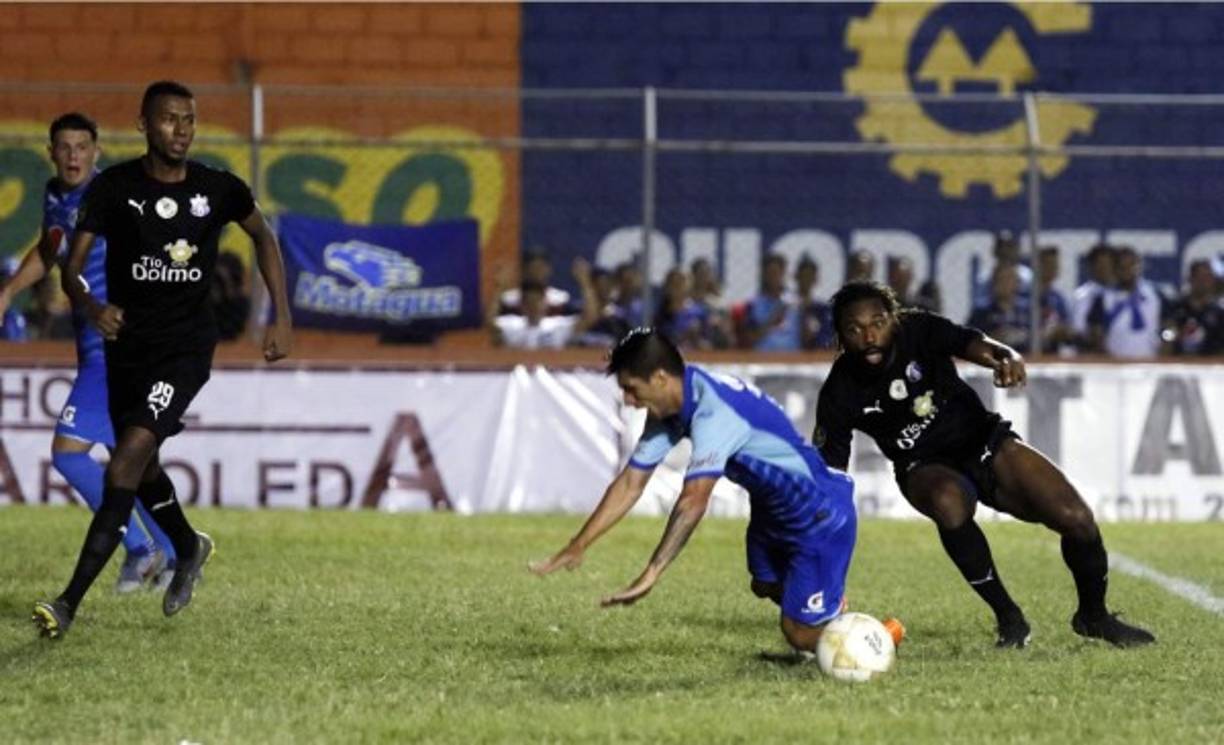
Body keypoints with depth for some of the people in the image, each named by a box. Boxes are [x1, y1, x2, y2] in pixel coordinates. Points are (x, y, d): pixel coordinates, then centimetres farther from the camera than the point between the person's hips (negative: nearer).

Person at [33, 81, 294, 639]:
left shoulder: (219, 190, -4)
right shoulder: (114, 188, -8)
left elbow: (263, 237, 16)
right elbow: (72, 268, -12)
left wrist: (282, 319, 10)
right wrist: (92, 306, -34)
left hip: (187, 346, -3)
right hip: (127, 342, 3)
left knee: (132, 452, -21)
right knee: (141, 466, 18)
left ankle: (70, 601, -25)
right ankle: (188, 549, 52)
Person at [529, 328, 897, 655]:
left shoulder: (713, 411, -34)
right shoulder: (670, 409, -5)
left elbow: (693, 502, -41)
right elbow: (630, 483, -1)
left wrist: (650, 576, -43)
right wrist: (576, 547, -5)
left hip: (821, 513, -10)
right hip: (773, 507, 10)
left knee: (801, 636, -6)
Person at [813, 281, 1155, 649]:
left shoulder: (918, 330, -18)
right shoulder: (840, 394, -16)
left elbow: (972, 343, -37)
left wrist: (1006, 357, -62)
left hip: (984, 442, 1)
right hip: (927, 468, -1)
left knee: (1076, 518, -15)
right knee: (948, 501, -39)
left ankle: (1093, 616, 15)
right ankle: (1008, 618, -22)